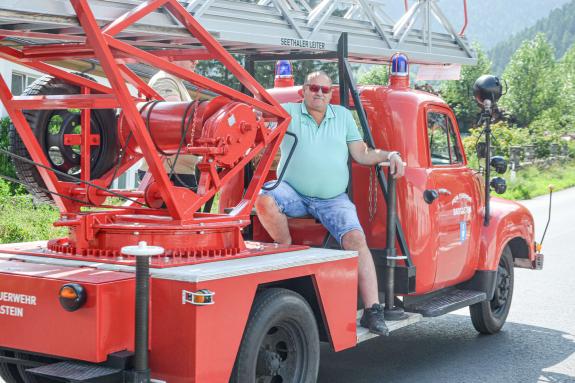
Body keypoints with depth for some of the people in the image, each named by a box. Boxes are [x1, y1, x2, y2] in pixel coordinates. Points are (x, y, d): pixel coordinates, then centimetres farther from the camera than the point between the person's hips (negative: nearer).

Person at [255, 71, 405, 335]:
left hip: (333, 199, 1)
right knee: (264, 199, -33)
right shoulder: (288, 112, 6)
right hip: (293, 193, -1)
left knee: (356, 239, -21)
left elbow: (361, 154, 13)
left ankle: (372, 311, -23)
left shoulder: (343, 115, 15)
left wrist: (389, 155, -2)